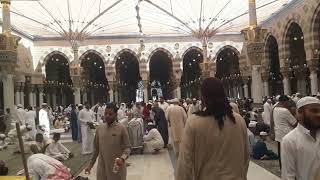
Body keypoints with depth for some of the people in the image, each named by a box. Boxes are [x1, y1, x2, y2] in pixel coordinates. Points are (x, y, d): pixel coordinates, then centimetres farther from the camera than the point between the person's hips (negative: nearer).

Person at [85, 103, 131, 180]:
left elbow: (127, 147, -7)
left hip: (117, 167, -3)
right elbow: (96, 148, 12)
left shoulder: (121, 129, -8)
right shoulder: (99, 128, 3)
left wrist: (123, 158, -25)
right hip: (102, 168, 3)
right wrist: (91, 164, 12)